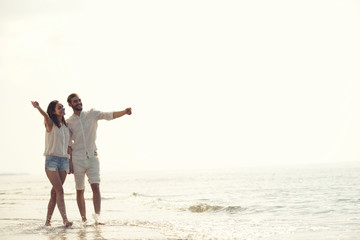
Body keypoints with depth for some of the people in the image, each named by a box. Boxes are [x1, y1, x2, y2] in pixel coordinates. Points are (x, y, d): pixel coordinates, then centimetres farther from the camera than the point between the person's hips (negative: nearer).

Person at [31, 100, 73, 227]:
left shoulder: (66, 125, 15)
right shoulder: (50, 124, -3)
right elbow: (45, 116, -26)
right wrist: (38, 107, -47)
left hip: (64, 160, 5)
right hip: (52, 159, -5)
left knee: (55, 192, 5)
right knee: (59, 190, -14)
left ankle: (48, 220, 12)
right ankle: (65, 219, -20)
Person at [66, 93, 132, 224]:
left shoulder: (92, 114, 5)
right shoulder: (68, 122, 4)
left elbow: (109, 115, -8)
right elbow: (68, 144, 6)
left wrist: (124, 112, -26)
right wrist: (70, 162, -1)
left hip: (92, 158, 0)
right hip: (78, 160, 0)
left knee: (96, 186, -15)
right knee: (80, 191, 4)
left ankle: (97, 217, -19)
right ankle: (84, 219, 13)